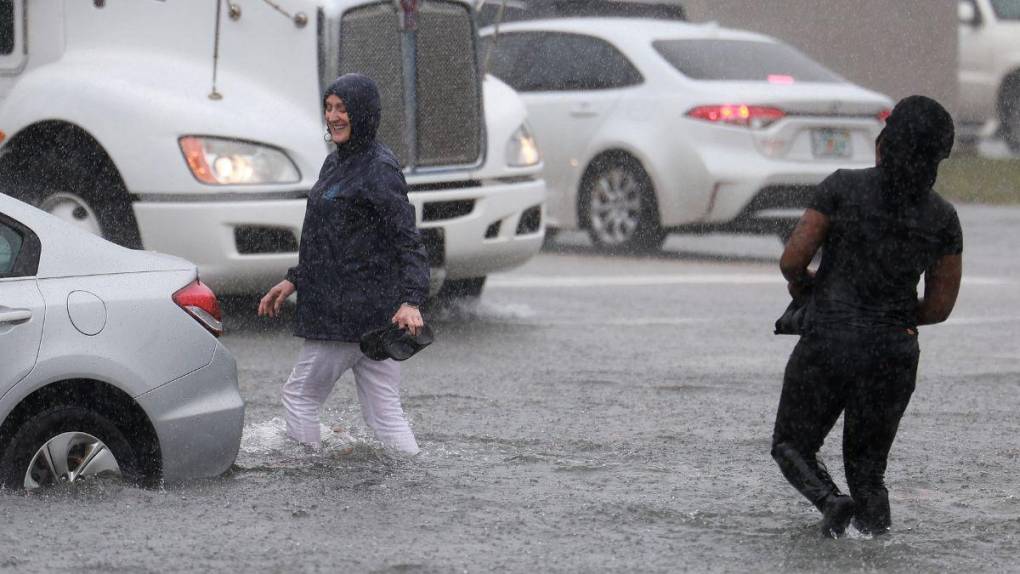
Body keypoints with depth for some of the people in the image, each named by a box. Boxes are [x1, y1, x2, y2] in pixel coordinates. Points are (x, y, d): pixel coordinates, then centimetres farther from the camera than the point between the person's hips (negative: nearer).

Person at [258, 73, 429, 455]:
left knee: (299, 397, 0)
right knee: (383, 413, 6)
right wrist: (293, 281, 21)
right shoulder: (336, 163, 16)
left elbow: (407, 238, -18)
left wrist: (411, 301, -30)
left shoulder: (379, 169, -12)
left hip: (355, 310, -9)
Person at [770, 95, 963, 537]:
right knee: (867, 472, 19)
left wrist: (800, 283, 13)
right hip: (893, 354, 3)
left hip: (827, 344, -3)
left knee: (792, 446, 17)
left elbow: (793, 260, -10)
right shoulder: (943, 218, 0)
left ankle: (830, 501, -12)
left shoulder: (843, 187, -8)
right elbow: (940, 306, 5)